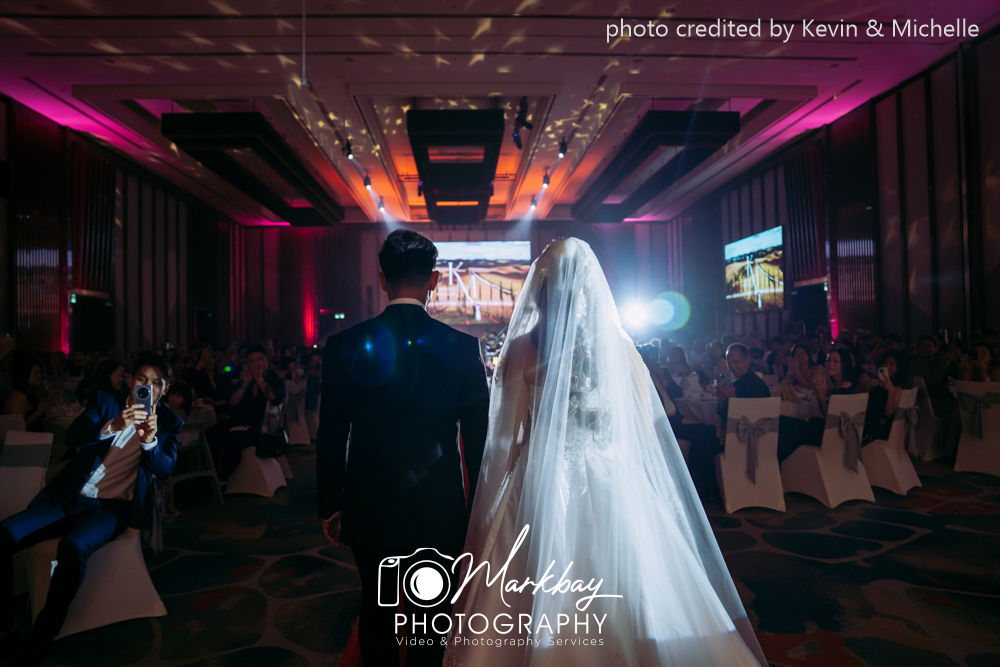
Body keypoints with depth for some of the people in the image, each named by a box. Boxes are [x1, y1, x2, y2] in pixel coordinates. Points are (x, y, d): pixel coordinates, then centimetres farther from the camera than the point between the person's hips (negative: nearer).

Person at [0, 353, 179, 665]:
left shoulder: (168, 423, 8)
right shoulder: (105, 402, 10)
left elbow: (164, 469, -3)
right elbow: (72, 437, -6)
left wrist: (149, 439, -23)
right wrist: (113, 425, -26)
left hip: (112, 507, -3)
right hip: (69, 496, 3)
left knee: (73, 546, -32)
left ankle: (41, 636, -14)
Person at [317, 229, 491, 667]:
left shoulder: (344, 346, -9)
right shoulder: (461, 346, -13)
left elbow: (330, 436, -2)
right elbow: (478, 438, -8)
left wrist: (330, 506, 10)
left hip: (368, 511, 2)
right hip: (438, 513, -1)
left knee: (376, 615, 22)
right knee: (430, 627, 17)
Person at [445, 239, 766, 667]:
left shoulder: (523, 348, -9)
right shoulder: (619, 343, -4)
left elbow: (510, 437, -5)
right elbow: (645, 431, 1)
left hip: (542, 487, -1)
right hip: (614, 486, 2)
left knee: (542, 604, 14)